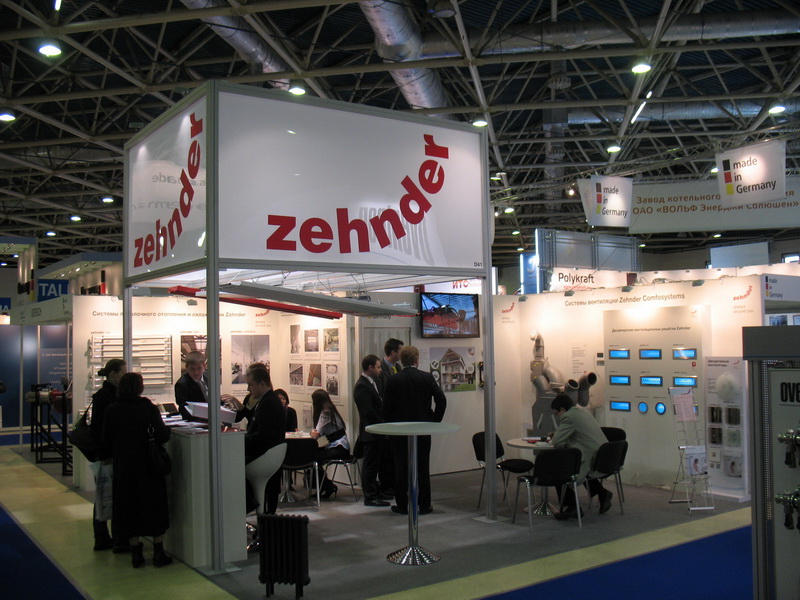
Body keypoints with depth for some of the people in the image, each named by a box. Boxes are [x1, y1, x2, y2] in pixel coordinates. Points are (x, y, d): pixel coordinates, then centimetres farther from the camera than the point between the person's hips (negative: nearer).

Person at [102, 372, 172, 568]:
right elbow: (163, 436, -15)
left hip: (123, 466, 2)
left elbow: (106, 442, 2)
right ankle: (158, 553, 12)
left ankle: (136, 554, 15)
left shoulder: (111, 410, -3)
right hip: (148, 466, -2)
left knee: (128, 506, 13)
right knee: (155, 506, 9)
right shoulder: (149, 408, -11)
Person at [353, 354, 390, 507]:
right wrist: (383, 425, -16)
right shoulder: (362, 386, -18)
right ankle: (371, 497, 5)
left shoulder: (371, 383, 14)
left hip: (376, 432, 10)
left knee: (373, 464, 17)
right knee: (370, 465, -2)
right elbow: (368, 412, -23)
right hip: (370, 432, -10)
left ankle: (374, 493, 26)